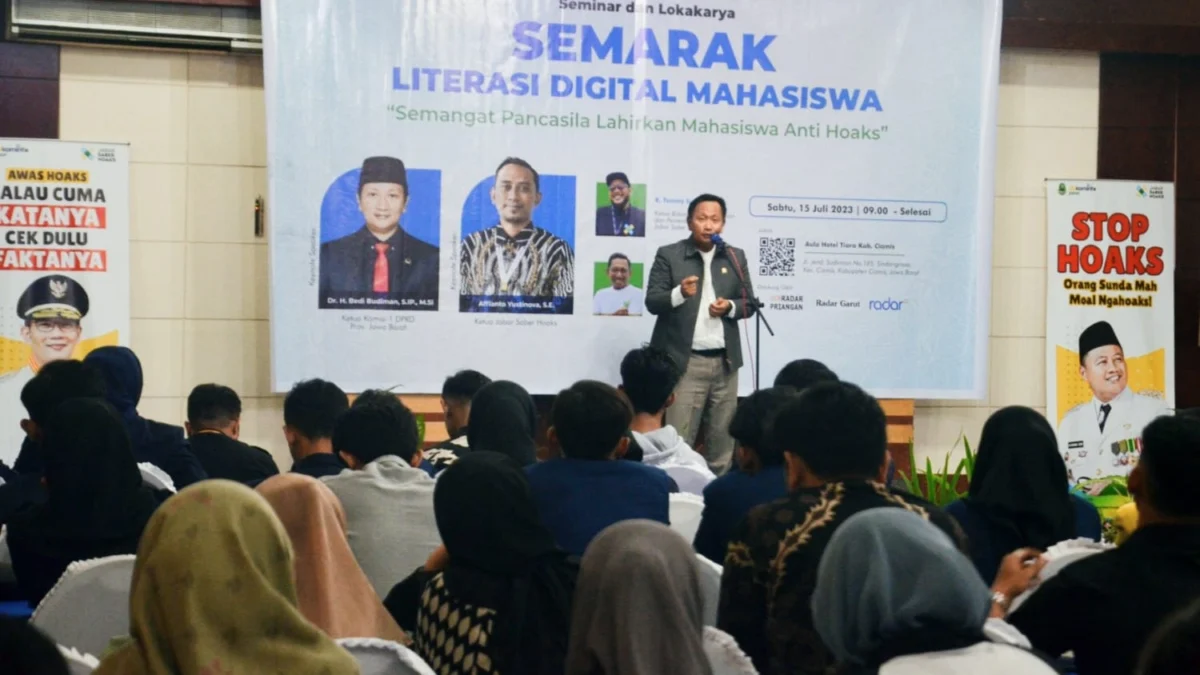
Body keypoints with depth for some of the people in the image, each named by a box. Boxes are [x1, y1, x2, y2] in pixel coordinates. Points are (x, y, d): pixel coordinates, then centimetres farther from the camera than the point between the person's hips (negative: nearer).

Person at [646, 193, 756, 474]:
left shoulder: (735, 257, 11)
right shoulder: (668, 255, 0)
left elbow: (749, 303, 13)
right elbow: (652, 302, -7)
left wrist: (730, 307, -9)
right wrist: (679, 293, -26)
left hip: (724, 361, 4)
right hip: (685, 361, -4)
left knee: (722, 440, 9)